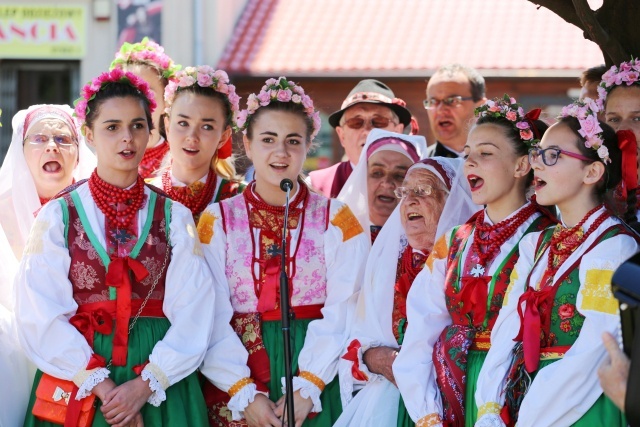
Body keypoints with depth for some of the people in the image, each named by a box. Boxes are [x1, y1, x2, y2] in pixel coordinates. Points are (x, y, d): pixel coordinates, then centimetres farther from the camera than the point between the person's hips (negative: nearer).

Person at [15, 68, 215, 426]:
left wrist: (145, 385, -16)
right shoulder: (58, 216, 1)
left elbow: (193, 313, -4)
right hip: (77, 380, -1)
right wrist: (100, 384, -15)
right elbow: (41, 315, -6)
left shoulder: (174, 216, 4)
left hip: (160, 390, 1)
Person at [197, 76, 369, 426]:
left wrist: (307, 389, -16)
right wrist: (245, 394, -13)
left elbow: (343, 312, -6)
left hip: (316, 388, 0)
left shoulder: (336, 220, 3)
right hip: (235, 390, 0)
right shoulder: (217, 220, 4)